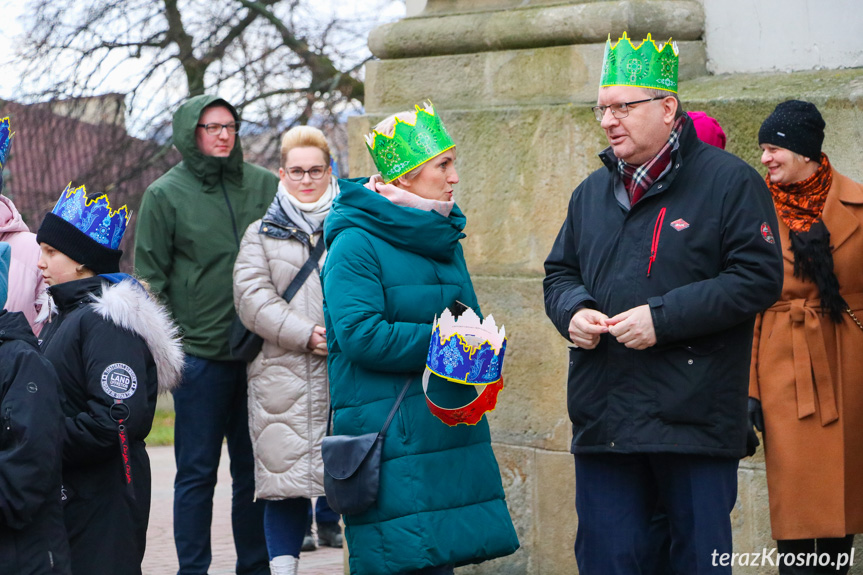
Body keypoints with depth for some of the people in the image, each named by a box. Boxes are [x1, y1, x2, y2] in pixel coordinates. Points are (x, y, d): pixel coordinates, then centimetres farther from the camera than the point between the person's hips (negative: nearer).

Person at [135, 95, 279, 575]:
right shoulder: (165, 194, 0)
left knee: (255, 468, 9)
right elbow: (150, 275, 0)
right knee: (197, 471, 2)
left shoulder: (265, 185, 6)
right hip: (200, 354, -3)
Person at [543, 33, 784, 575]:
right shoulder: (593, 192, 15)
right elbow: (560, 272, 24)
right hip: (603, 421, 5)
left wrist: (664, 317, -17)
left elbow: (758, 277, -12)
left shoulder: (729, 181, -4)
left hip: (696, 421, -5)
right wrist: (572, 311, -1)